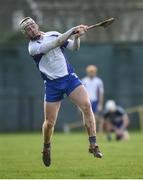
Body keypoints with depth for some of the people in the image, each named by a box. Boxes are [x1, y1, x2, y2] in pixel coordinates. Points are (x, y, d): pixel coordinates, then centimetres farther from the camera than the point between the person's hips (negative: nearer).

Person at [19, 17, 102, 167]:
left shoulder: (53, 34, 6)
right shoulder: (33, 47, -10)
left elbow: (74, 47, 8)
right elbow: (56, 43, -22)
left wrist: (77, 37, -12)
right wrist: (73, 30, -24)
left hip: (69, 77, 2)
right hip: (52, 85, -2)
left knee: (86, 105, -20)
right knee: (49, 122, 0)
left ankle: (93, 144, -18)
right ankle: (46, 148, 30)